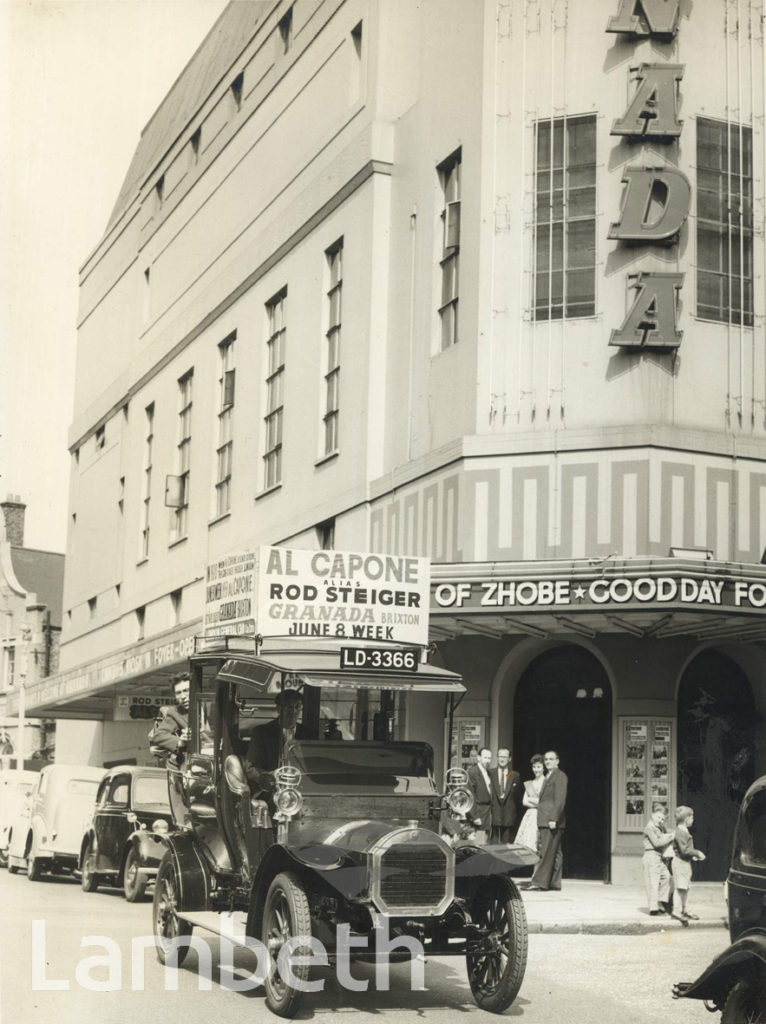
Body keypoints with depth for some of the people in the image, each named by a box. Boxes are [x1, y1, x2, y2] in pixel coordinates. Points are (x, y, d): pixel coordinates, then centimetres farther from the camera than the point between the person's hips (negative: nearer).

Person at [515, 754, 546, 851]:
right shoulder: (529, 784, 16)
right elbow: (524, 802, 11)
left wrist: (531, 800, 1)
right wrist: (537, 803, -4)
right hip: (530, 816, 5)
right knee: (525, 845, -5)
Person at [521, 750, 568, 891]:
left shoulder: (560, 776, -7)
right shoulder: (548, 777, 23)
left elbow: (560, 800, -16)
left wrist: (554, 819, -22)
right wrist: (540, 825, 20)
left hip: (553, 822, -10)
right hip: (545, 821, 10)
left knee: (546, 853, -10)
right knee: (554, 853, 9)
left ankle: (538, 881, -13)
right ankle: (554, 883, 11)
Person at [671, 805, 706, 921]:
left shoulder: (684, 831, 16)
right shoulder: (680, 832, -17)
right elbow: (684, 850, -22)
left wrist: (693, 855, 9)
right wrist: (697, 853, -13)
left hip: (686, 862, 10)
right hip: (680, 862, -10)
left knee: (685, 888, 13)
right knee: (680, 887, -8)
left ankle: (684, 910, 20)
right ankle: (676, 910, -5)